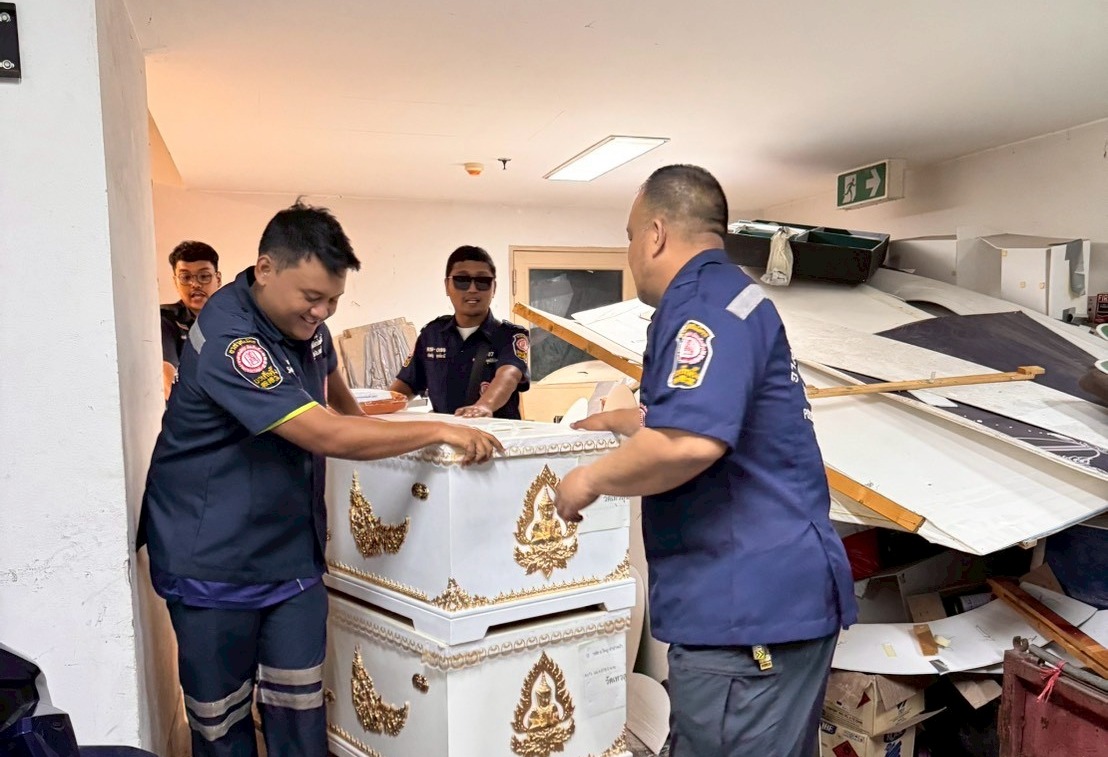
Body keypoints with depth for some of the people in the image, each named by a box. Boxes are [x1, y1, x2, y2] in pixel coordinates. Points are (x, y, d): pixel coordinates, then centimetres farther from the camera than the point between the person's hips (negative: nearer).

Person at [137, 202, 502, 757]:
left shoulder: (304, 320, 1)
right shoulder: (228, 340, -26)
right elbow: (327, 436, -32)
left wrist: (363, 423, 19)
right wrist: (438, 431, -26)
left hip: (293, 550, 6)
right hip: (213, 560, -6)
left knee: (299, 712, 8)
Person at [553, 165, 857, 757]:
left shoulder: (706, 303, -17)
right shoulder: (726, 297, 18)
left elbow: (690, 441, -32)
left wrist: (590, 479, -15)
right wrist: (617, 420, 43)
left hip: (747, 602, -11)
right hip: (771, 592, 11)